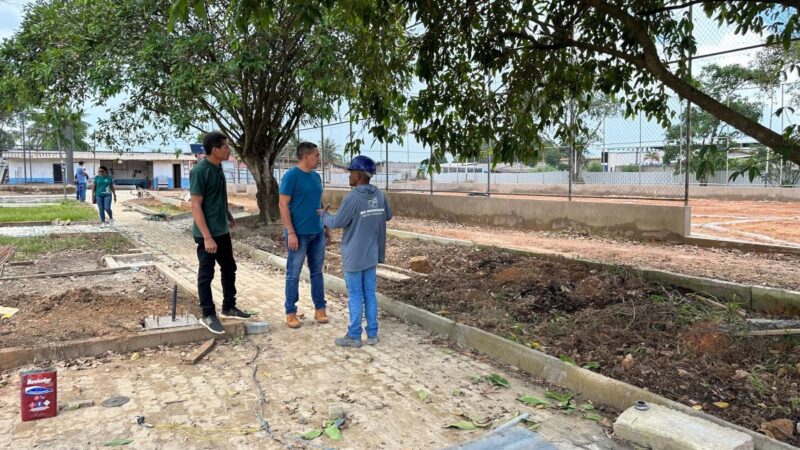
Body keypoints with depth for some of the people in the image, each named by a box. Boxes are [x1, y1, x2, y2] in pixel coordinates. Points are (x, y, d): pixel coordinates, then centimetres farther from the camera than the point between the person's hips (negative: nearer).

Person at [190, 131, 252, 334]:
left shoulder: (218, 167, 7)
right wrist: (207, 237, -24)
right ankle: (208, 315, 15)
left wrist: (229, 217, 28)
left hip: (222, 230, 9)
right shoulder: (200, 171, -19)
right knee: (206, 274, 3)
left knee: (229, 269, 16)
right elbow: (196, 206, -21)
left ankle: (229, 308, 29)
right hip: (207, 233, -9)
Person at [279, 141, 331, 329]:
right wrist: (291, 233, -18)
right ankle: (291, 312, 14)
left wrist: (326, 228, 15)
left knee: (317, 272, 12)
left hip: (317, 233, 7)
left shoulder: (316, 176, 10)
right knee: (293, 274, 3)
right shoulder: (291, 176, -11)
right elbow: (283, 205, -13)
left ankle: (320, 308, 21)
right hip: (299, 234, -6)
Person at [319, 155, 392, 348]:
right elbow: (388, 216, 17)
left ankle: (354, 336, 11)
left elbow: (336, 223, -14)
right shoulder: (379, 195, 2)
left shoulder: (353, 197, -19)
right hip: (372, 253, 6)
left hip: (354, 256, -6)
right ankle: (372, 334, 17)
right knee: (370, 293, 12)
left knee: (355, 296, 2)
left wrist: (324, 215, 5)